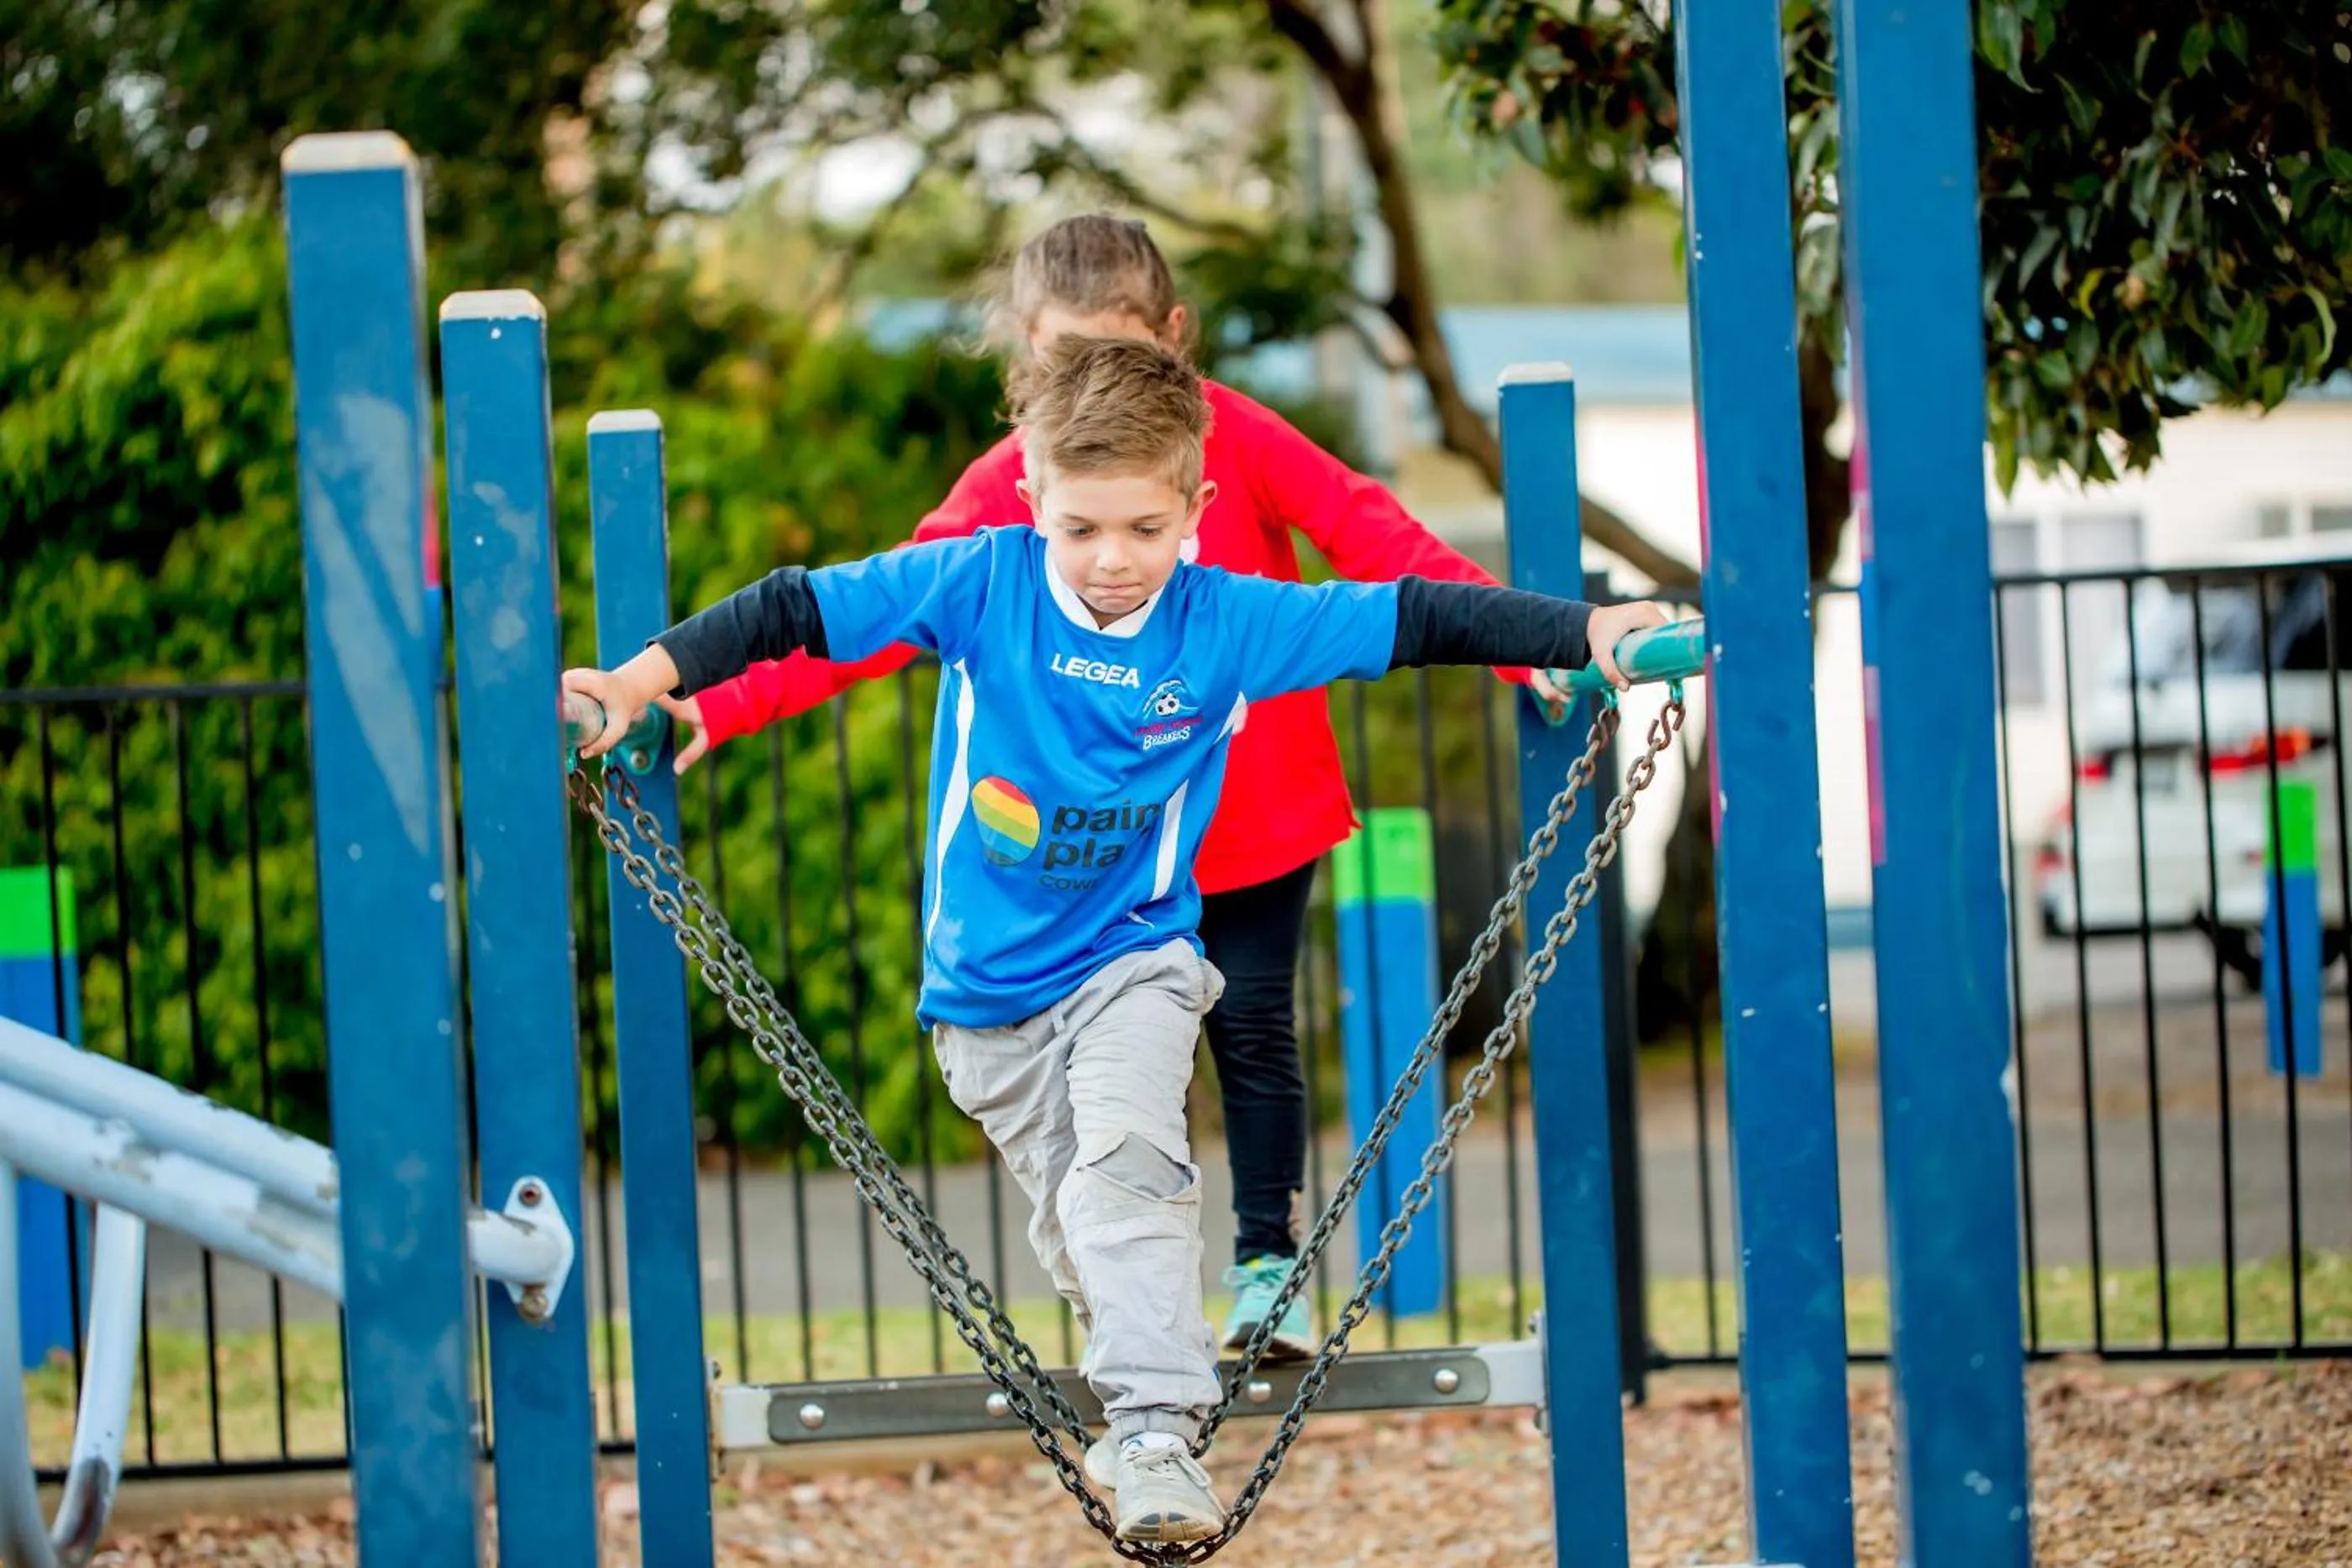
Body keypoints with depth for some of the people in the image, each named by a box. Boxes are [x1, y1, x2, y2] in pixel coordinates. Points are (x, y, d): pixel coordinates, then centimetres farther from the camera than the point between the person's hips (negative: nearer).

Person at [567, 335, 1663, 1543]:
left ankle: (1155, 1434, -28)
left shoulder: (1232, 622, -11)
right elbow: (796, 610, -11)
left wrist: (1592, 630, -15)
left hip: (1134, 955, -2)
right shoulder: (978, 584, -13)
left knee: (1127, 1160, -24)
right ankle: (1150, 1397, 32)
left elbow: (1418, 621, -9)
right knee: (1073, 1223, 10)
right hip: (988, 978, 2)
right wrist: (647, 676, -20)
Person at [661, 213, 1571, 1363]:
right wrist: (719, 706, -19)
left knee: (1254, 1032, 6)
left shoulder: (1236, 440, -10)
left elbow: (1378, 542, -14)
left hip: (1261, 817, -1)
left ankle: (1268, 1265, 19)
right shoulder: (1006, 487, -6)